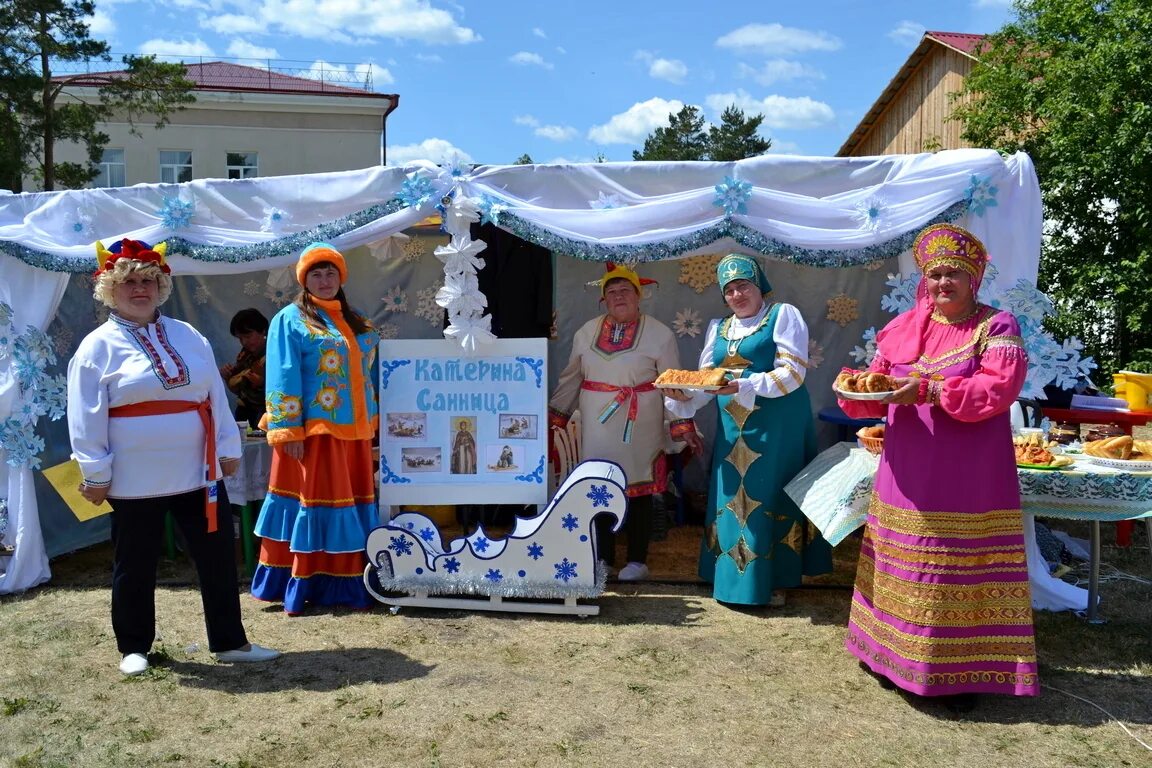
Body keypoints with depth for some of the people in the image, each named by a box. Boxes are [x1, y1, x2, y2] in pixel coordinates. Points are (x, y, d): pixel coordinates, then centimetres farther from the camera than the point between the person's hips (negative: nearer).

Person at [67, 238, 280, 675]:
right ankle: (133, 647, 27)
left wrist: (227, 448, 8)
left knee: (218, 557, 7)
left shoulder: (188, 337, 11)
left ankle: (229, 642, 19)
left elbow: (216, 396, 11)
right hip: (135, 478, -4)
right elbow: (86, 418, -5)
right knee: (136, 566, 9)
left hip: (197, 472, 4)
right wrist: (95, 474, -7)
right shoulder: (99, 346, -3)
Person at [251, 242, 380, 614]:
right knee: (312, 502, -4)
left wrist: (372, 420, 14)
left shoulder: (357, 322, 17)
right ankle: (299, 588, 5)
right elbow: (283, 379, -10)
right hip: (313, 429, -6)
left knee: (351, 503, 8)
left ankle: (345, 585, 17)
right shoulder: (290, 319, -3)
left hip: (353, 430, 6)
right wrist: (289, 430, -17)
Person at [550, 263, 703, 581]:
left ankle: (637, 560, 15)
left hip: (639, 426, -3)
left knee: (639, 488, 3)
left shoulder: (659, 333, -2)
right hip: (597, 424, 3)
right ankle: (603, 557, 19)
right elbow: (571, 379, 13)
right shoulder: (587, 331, 8)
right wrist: (553, 417, 10)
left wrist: (684, 426, -7)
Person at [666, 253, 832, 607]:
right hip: (733, 432, 5)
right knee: (732, 500, 7)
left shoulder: (783, 315, -1)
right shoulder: (718, 328, 16)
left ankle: (774, 580, 8)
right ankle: (732, 577, 17)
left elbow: (793, 372, -12)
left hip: (777, 429, -5)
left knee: (771, 499, -2)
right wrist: (683, 397, -9)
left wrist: (743, 386, -24)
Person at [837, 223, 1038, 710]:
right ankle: (894, 655, 27)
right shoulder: (901, 330, 10)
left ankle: (962, 672, 11)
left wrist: (930, 391, -27)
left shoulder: (996, 327, -3)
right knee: (902, 567, 13)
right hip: (907, 477, 5)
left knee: (961, 569, -1)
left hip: (968, 481, -4)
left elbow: (999, 388, -18)